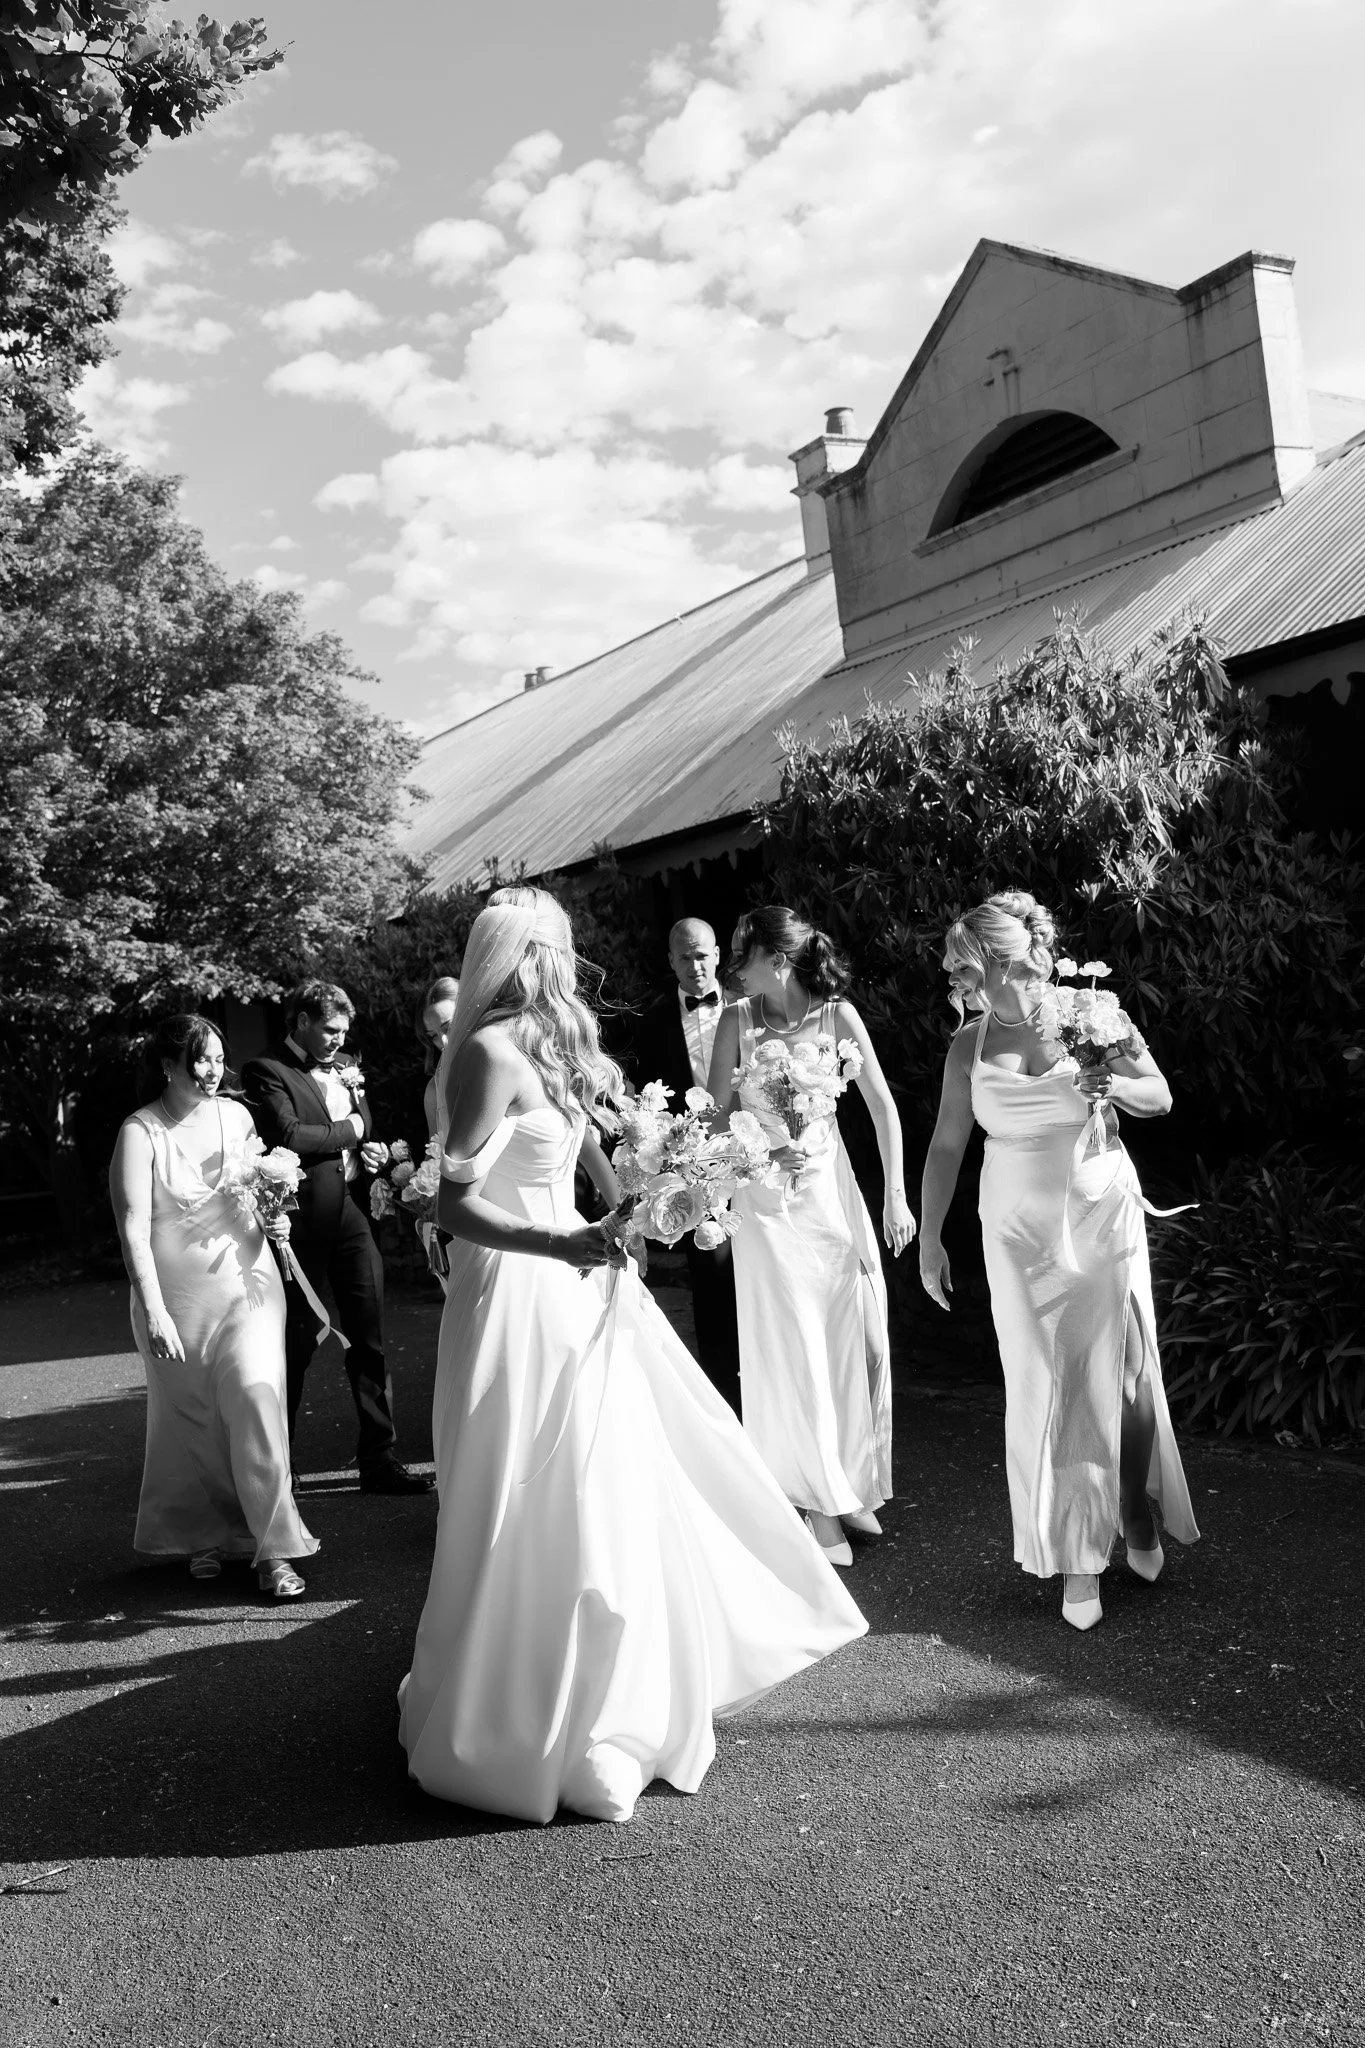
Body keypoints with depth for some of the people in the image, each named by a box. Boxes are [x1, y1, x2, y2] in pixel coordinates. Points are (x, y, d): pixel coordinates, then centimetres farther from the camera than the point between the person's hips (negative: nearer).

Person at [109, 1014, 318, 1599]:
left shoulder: (236, 1115, 3)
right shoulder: (140, 1133, -11)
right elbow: (133, 1229, -16)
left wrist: (273, 1221, -2)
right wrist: (154, 1312, -22)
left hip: (248, 1280, 2)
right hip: (178, 1293, -2)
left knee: (256, 1397, -9)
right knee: (191, 1419, 10)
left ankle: (271, 1549, -2)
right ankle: (205, 1534, 31)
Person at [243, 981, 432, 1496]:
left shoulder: (344, 1069, 16)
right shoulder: (266, 1071, -6)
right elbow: (287, 1136, -21)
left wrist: (374, 1152, 5)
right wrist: (348, 1131, -8)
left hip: (354, 1215, 6)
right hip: (302, 1223, -6)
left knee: (370, 1341, 4)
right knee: (297, 1343, 6)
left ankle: (378, 1459, 12)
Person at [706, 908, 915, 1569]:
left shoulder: (836, 1014, -7)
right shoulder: (737, 1019, -5)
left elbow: (883, 1106, -5)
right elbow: (717, 1116, 0)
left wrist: (895, 1195, -7)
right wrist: (761, 1147, -18)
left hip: (831, 1192, 1)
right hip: (765, 1201, -1)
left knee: (856, 1341, 7)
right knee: (793, 1354, 3)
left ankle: (853, 1486, 27)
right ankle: (820, 1502, 17)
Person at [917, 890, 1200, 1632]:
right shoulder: (969, 1045, 0)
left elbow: (1160, 1096, 1)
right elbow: (946, 1145, 6)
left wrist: (1115, 1086, -22)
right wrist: (929, 1237, 6)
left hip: (1102, 1217, -1)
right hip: (1020, 1233, 1)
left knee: (1120, 1374, 6)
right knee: (1044, 1386, 2)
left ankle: (1138, 1518, 30)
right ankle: (1076, 1558, 14)